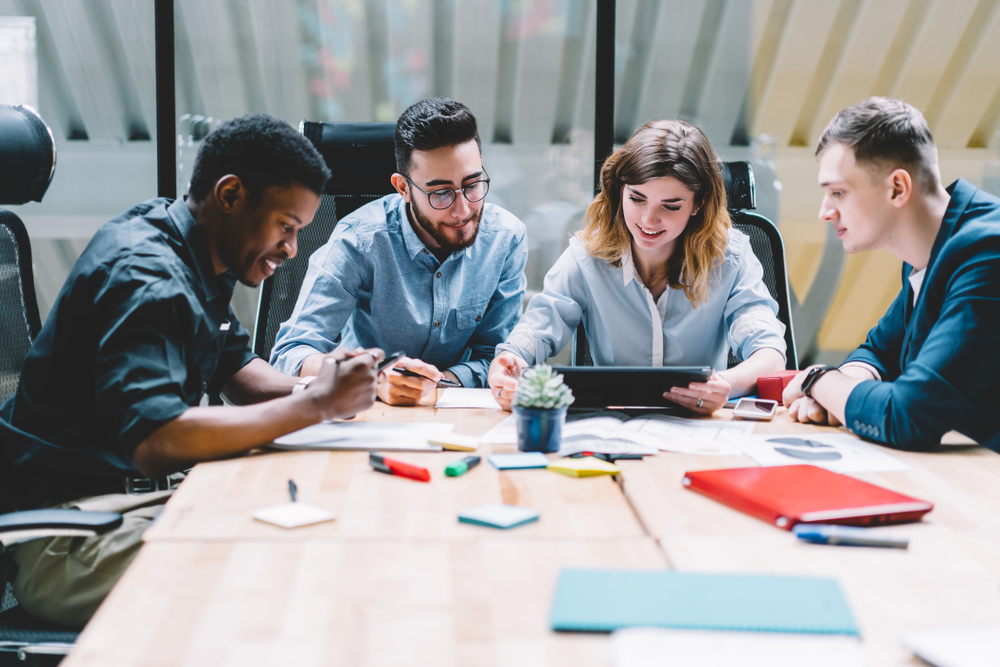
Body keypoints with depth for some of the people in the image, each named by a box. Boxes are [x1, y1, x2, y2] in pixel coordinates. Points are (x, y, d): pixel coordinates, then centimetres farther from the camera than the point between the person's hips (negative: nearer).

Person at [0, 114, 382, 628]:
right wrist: (314, 405, -28)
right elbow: (152, 441, -34)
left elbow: (233, 367, 21)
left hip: (142, 491, 10)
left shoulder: (194, 257, 10)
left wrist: (322, 388, -1)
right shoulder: (145, 275, -22)